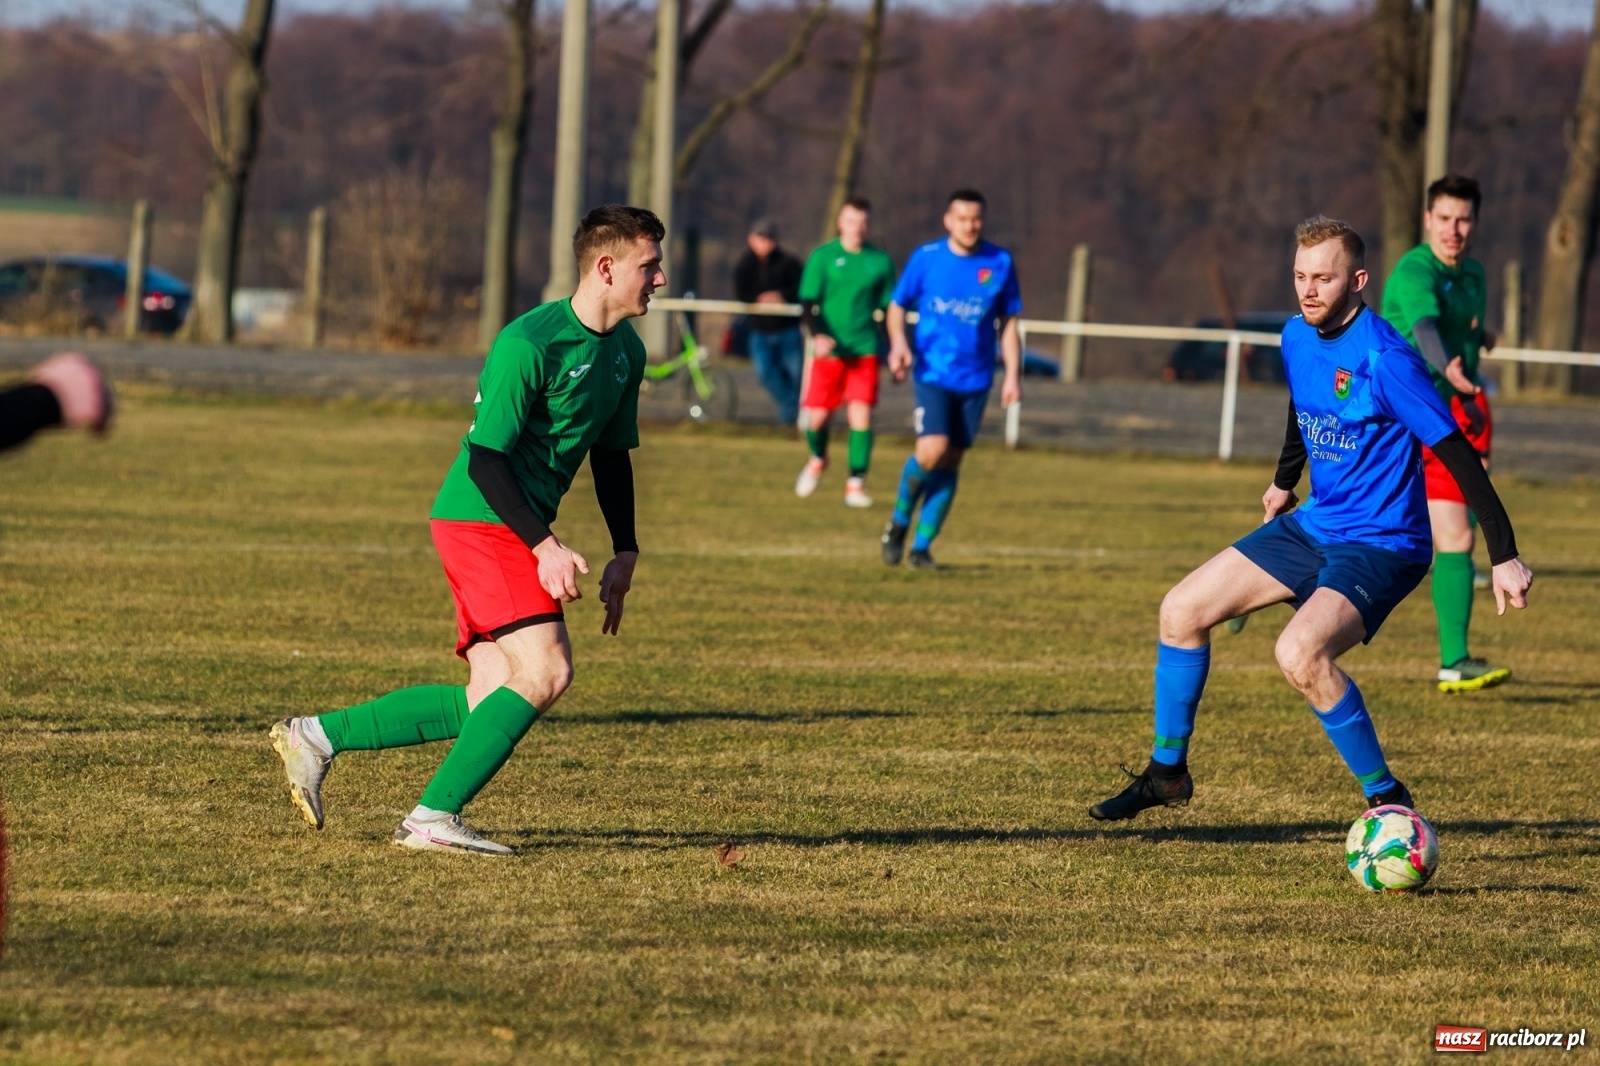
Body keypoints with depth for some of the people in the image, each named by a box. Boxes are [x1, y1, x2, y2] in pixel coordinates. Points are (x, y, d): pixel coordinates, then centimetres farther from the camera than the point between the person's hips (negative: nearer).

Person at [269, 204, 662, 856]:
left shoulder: (625, 352, 11)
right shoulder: (530, 344, -17)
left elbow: (611, 454, 22)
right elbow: (485, 457, -19)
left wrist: (624, 554, 14)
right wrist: (544, 546, -24)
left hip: (515, 533, 9)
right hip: (480, 519, -9)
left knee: (492, 702, 2)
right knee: (545, 672, -20)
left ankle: (317, 736, 11)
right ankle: (432, 819, -15)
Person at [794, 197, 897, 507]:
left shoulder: (880, 261, 6)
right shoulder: (823, 257, 0)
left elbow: (888, 308, 13)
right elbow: (807, 304, -5)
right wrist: (817, 335, -23)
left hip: (865, 350, 1)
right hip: (829, 350, -1)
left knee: (861, 415, -11)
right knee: (817, 417, 1)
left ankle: (856, 484, -4)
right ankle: (818, 459, 34)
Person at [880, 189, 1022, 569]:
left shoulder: (1000, 264, 1)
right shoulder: (926, 258, -2)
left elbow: (1008, 323, 8)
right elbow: (898, 305, 8)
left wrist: (1013, 375, 2)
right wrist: (899, 343, -11)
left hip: (975, 380, 2)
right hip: (932, 375, -2)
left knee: (950, 463, 3)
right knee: (931, 451, -18)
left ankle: (922, 546, 13)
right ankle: (899, 522, 7)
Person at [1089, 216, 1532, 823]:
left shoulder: (1382, 358, -23)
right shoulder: (1297, 339, 2)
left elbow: (1456, 454, -23)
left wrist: (1504, 557, -27)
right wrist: (1285, 481, 39)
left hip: (1380, 546, -9)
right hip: (1313, 525, 9)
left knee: (1300, 652, -31)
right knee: (1182, 610, 7)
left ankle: (1388, 801, -15)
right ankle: (1167, 773, 23)